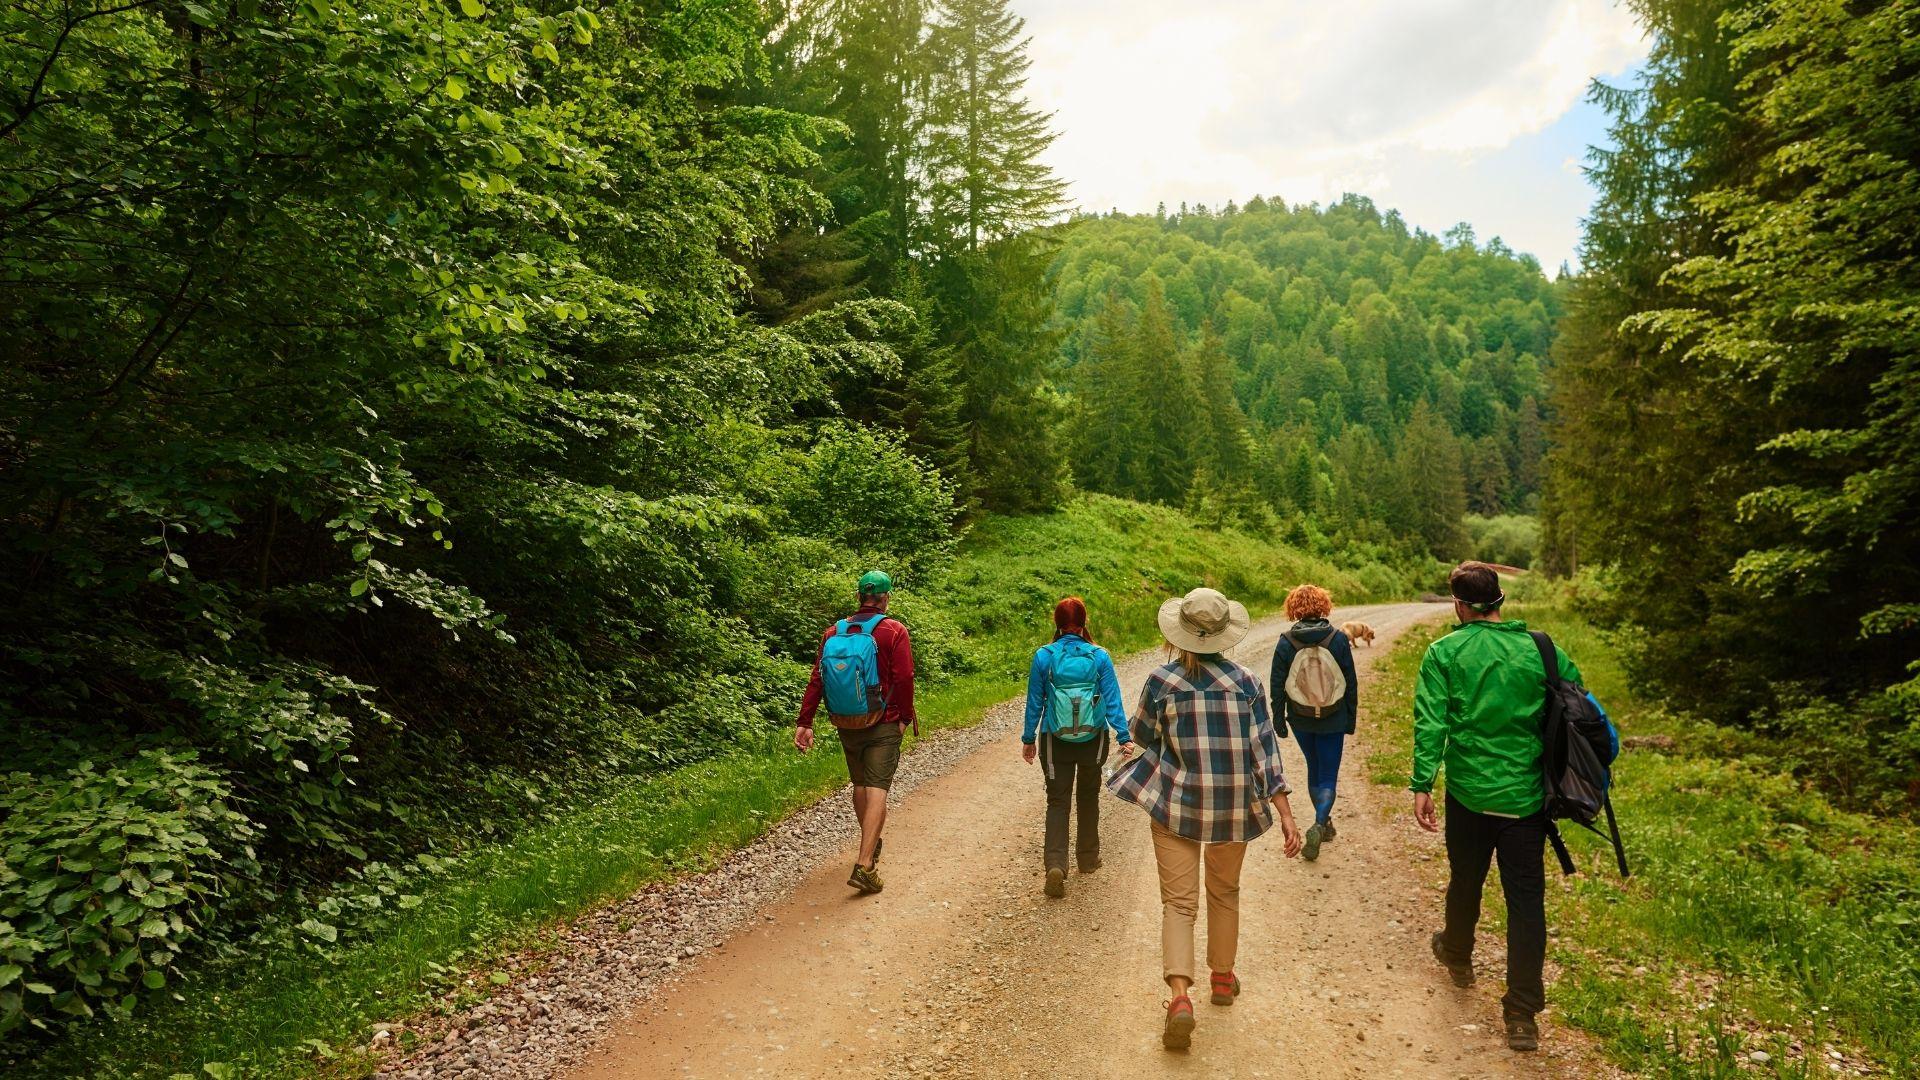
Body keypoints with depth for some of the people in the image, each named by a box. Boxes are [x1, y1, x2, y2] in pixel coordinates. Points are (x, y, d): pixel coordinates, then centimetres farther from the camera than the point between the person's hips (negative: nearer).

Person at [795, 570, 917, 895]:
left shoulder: (834, 632, 2)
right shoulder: (894, 631, -10)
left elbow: (816, 679, -2)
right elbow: (904, 679, -14)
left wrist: (805, 722, -1)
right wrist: (906, 716, 0)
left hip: (846, 726, 5)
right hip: (883, 725, -4)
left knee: (859, 785, 21)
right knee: (877, 789, -5)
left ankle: (871, 845, 39)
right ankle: (864, 865, -14)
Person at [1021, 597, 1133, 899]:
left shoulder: (1043, 656, -8)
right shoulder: (1099, 656, -8)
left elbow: (1035, 702, -2)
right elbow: (1112, 700, -8)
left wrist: (1028, 738, 8)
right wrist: (1124, 737, -3)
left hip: (1055, 741, -1)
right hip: (1093, 740, 1)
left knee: (1057, 801, 6)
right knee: (1088, 797, 21)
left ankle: (1055, 864, -11)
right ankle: (1088, 857, 33)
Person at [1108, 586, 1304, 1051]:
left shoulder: (1161, 681, -11)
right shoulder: (1246, 682, -8)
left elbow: (1143, 736, 4)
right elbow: (1265, 750, -8)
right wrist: (1285, 813, -4)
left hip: (1176, 805, -2)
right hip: (1234, 808, 2)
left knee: (1179, 900, 3)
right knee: (1225, 892, 23)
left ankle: (1180, 995, -13)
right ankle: (1222, 977, 38)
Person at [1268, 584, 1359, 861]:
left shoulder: (1286, 642, -9)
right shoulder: (1339, 639, -9)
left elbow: (1277, 685, -5)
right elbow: (1351, 683, -2)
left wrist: (1279, 720, 6)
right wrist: (1351, 718, 9)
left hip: (1301, 720, 1)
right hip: (1333, 721, -1)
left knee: (1314, 769, 21)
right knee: (1328, 775, 6)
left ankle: (1323, 822, 34)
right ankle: (1319, 824, -14)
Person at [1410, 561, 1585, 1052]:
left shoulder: (1444, 652, -7)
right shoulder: (1541, 650, -1)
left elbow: (1430, 723, -13)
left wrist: (1422, 785, -10)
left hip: (1469, 794, -1)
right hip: (1527, 796, 1)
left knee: (1465, 881, 21)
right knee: (1526, 900, 7)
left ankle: (1457, 957, 45)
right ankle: (1522, 1015, 8)